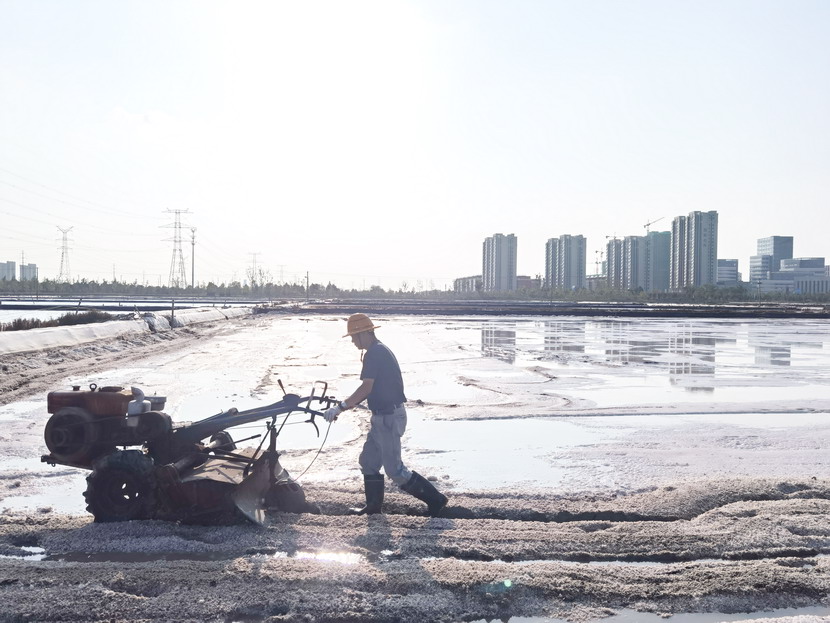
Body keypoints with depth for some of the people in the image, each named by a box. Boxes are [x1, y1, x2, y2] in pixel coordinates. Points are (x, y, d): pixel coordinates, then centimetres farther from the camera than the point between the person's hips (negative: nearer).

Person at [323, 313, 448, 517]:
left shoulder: (375, 353, -17)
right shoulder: (380, 350, 15)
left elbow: (366, 388, -24)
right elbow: (371, 389, 19)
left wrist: (340, 407, -21)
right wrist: (345, 406, 15)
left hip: (389, 418, -11)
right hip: (383, 416, 11)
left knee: (394, 470, -5)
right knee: (368, 461, 16)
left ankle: (435, 499, 1)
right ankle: (373, 507, 24)